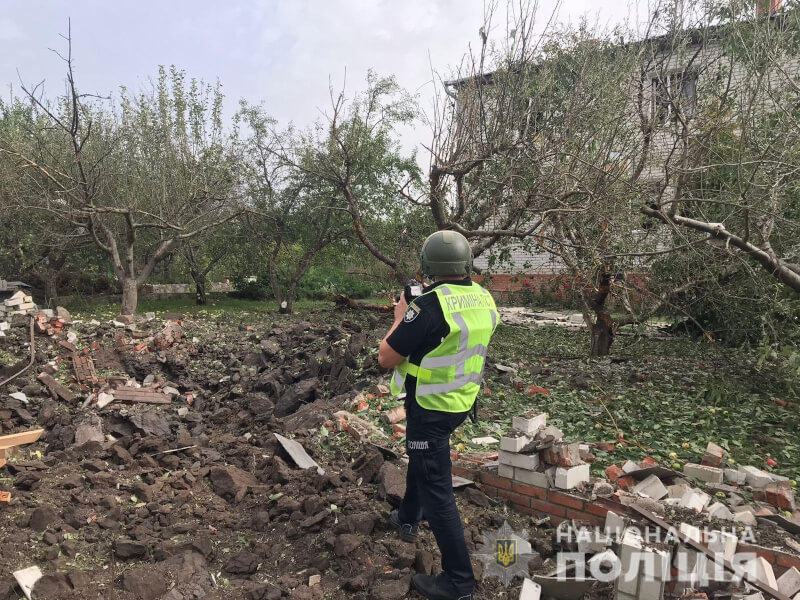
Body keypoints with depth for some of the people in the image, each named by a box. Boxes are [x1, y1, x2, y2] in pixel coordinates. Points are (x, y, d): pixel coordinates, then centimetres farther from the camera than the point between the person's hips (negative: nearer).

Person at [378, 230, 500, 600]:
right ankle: (408, 519, 51)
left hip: (430, 406, -8)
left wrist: (401, 317, -3)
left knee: (436, 487, 3)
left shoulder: (429, 305, -26)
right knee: (421, 456, 30)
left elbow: (386, 358, -18)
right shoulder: (484, 299, -2)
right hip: (462, 401, 8)